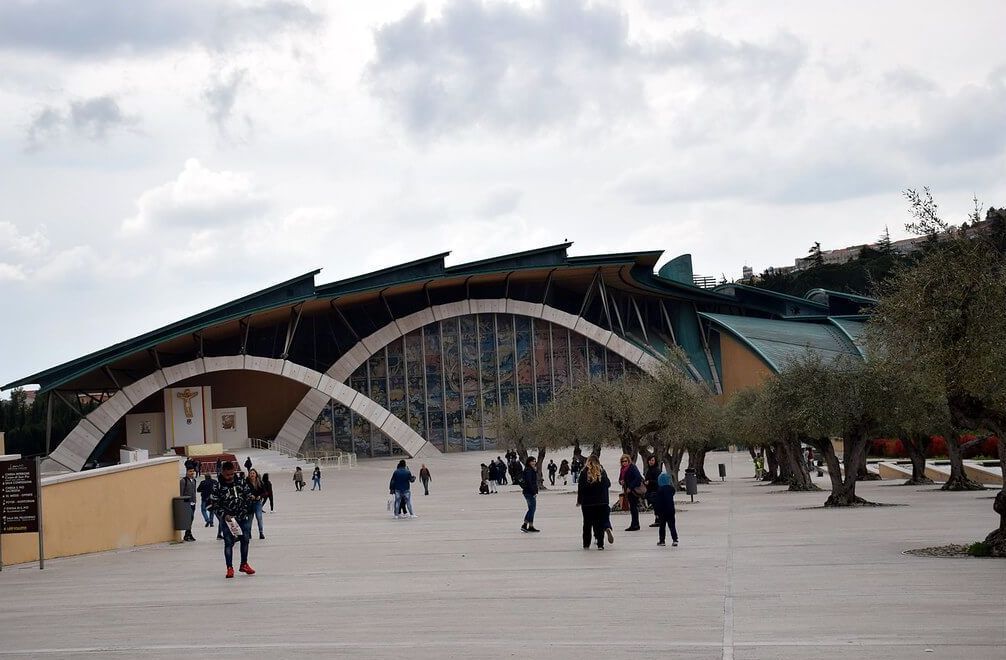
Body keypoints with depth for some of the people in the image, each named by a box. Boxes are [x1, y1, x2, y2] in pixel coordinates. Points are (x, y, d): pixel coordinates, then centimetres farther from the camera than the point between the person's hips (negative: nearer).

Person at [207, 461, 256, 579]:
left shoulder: (241, 482, -1)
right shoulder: (218, 487, -10)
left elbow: (248, 495, 13)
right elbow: (215, 505, -8)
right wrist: (224, 515, -19)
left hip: (243, 517, 3)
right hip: (227, 519, -3)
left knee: (245, 540, 9)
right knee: (229, 542, -5)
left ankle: (244, 564, 26)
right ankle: (230, 568, 3)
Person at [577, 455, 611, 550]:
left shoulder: (584, 472, -6)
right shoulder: (602, 471, -1)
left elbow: (580, 488, -7)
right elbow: (608, 484, 9)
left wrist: (579, 501, 3)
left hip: (587, 503, -1)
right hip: (602, 502, 1)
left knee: (587, 524, 10)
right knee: (600, 523, 4)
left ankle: (586, 544, 15)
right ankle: (600, 544, -5)